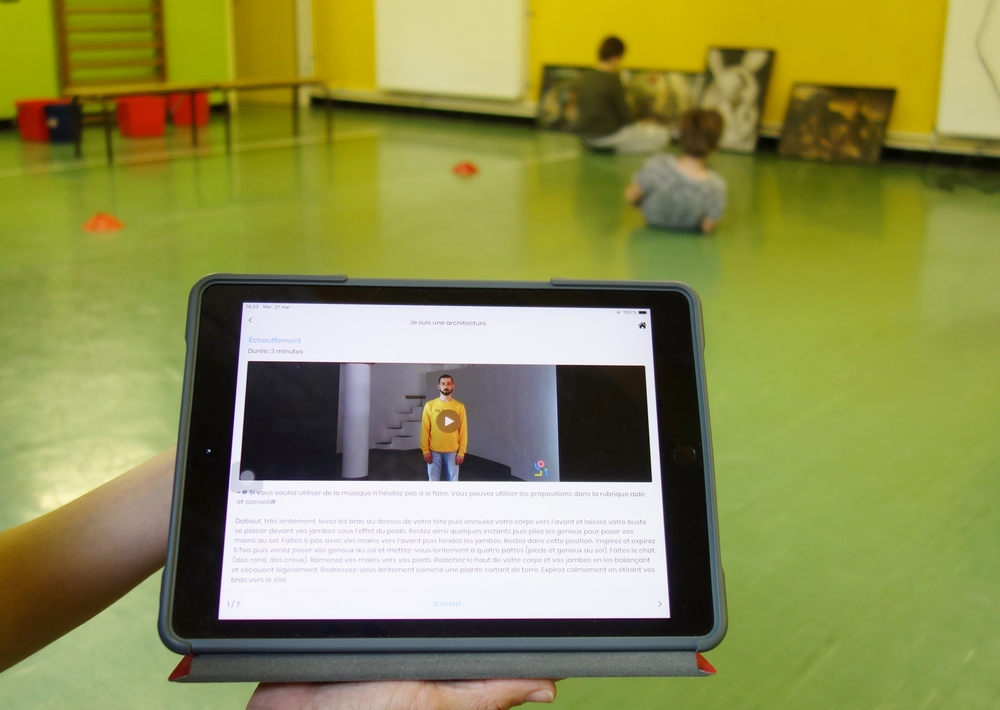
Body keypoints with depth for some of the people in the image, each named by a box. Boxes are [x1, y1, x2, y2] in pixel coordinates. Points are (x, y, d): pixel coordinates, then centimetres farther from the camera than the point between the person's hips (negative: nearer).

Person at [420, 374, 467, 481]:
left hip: (452, 451, 1)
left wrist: (461, 452, -3)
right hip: (434, 451, 0)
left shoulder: (459, 407, 0)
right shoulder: (430, 405, -2)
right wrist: (425, 450, -5)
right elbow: (425, 430, -1)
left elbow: (463, 431, 1)